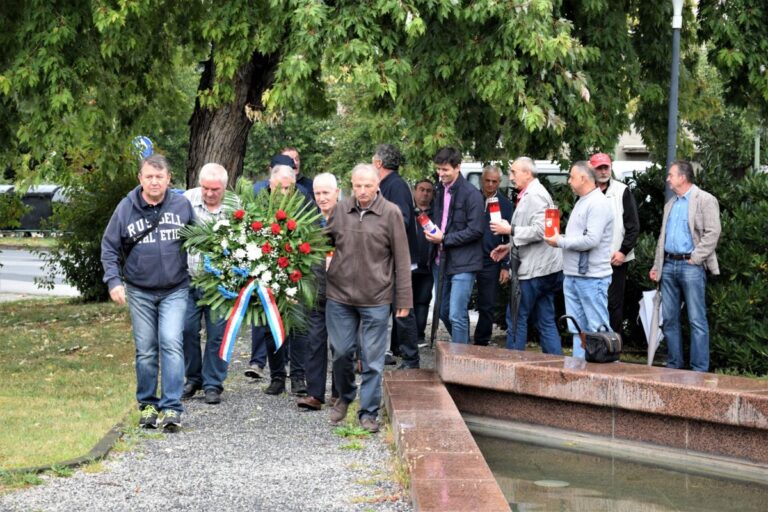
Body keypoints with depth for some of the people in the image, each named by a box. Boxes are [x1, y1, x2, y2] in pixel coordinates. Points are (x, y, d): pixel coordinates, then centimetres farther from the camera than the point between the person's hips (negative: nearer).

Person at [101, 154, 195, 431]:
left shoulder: (181, 205, -3)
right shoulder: (126, 208, -4)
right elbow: (109, 247, 4)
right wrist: (113, 281, -6)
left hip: (175, 290, -1)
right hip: (139, 291, 1)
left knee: (171, 343, -14)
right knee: (145, 350, 7)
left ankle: (171, 408, -12)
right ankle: (147, 405, 20)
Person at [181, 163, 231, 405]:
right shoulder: (187, 199, -3)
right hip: (189, 277, 2)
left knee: (217, 334, 2)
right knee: (187, 329, 5)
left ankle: (213, 384, 13)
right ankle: (193, 378, 23)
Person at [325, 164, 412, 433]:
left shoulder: (391, 213, -6)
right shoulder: (340, 209, 3)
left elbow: (401, 259, -3)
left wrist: (404, 299, -4)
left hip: (376, 298, -3)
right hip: (339, 294, 3)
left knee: (372, 359, 2)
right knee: (341, 352, 11)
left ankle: (368, 412, 12)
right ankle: (344, 396, 34)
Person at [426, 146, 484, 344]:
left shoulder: (471, 194, -11)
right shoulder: (440, 191, 12)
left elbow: (475, 231, -14)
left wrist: (444, 238, -16)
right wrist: (432, 234, 4)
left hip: (462, 263, -8)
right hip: (441, 260, 8)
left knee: (457, 316, -10)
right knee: (443, 311, 15)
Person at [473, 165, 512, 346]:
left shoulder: (505, 204, 4)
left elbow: (509, 238, 4)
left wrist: (506, 266, -3)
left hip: (490, 263, -1)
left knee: (487, 307, 3)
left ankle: (481, 344, 12)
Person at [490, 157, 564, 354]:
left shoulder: (535, 195, -14)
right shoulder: (529, 194, 19)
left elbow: (539, 231, -23)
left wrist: (510, 230, -15)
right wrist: (509, 247, 20)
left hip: (534, 270, -10)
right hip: (545, 270, 10)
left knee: (517, 319, -3)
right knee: (546, 322, 9)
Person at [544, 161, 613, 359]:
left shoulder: (598, 204, -13)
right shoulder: (581, 202, 18)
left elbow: (591, 239, -22)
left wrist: (560, 242, -12)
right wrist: (560, 239, 5)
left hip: (591, 277, -10)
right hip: (573, 276, 10)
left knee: (598, 328, -6)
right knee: (577, 329, 11)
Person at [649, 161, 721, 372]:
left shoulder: (705, 200, -3)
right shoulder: (670, 204, 20)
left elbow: (713, 233, -11)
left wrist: (695, 258, -14)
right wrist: (656, 266, 15)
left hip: (691, 266, -7)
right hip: (669, 265, 7)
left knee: (696, 320, -6)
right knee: (669, 318, 7)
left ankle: (699, 369, -4)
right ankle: (674, 364, 15)